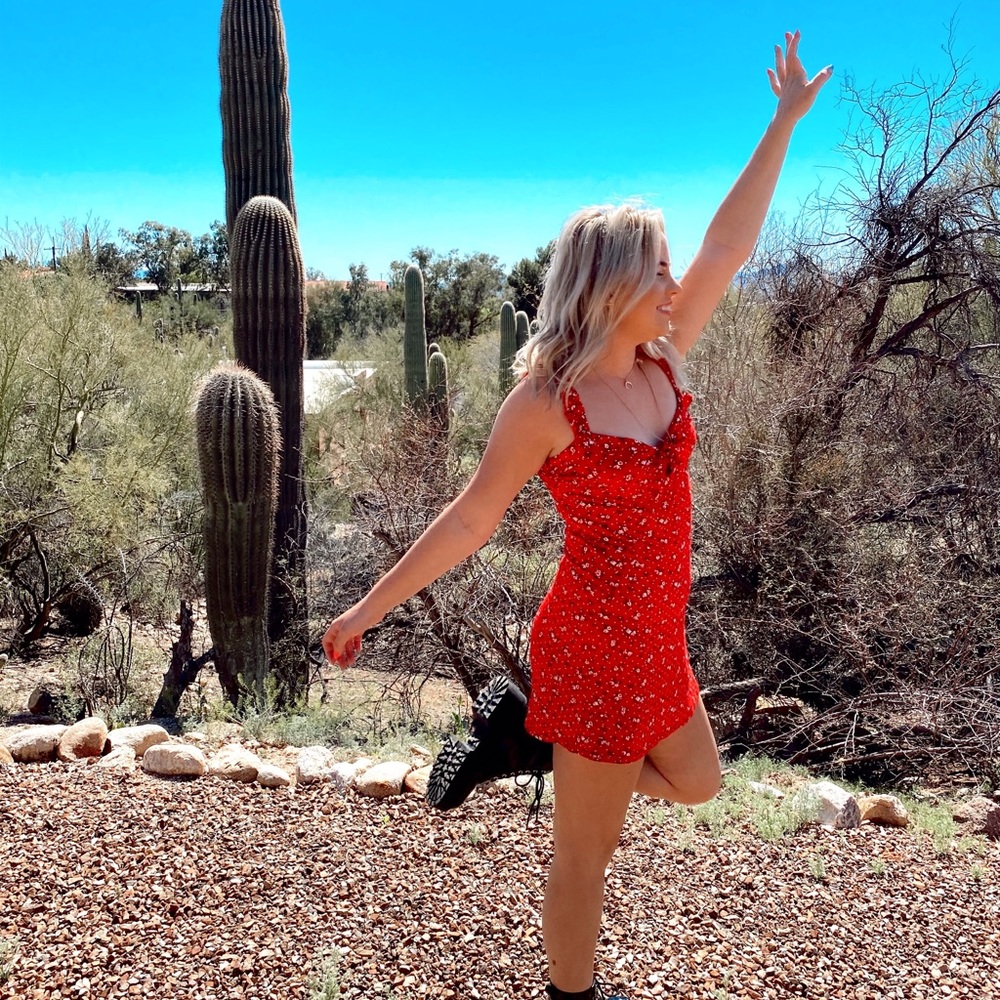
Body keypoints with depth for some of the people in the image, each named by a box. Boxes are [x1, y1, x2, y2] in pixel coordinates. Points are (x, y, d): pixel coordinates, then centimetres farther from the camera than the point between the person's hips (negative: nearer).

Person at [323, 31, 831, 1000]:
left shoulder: (661, 365, 1)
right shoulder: (546, 403, -18)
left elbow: (728, 247, 5)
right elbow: (470, 519, -11)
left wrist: (786, 119, 10)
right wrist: (370, 606, -7)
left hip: (656, 644, 8)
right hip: (597, 647, -8)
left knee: (697, 783, 29)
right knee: (587, 853, 10)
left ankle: (524, 734, 32)